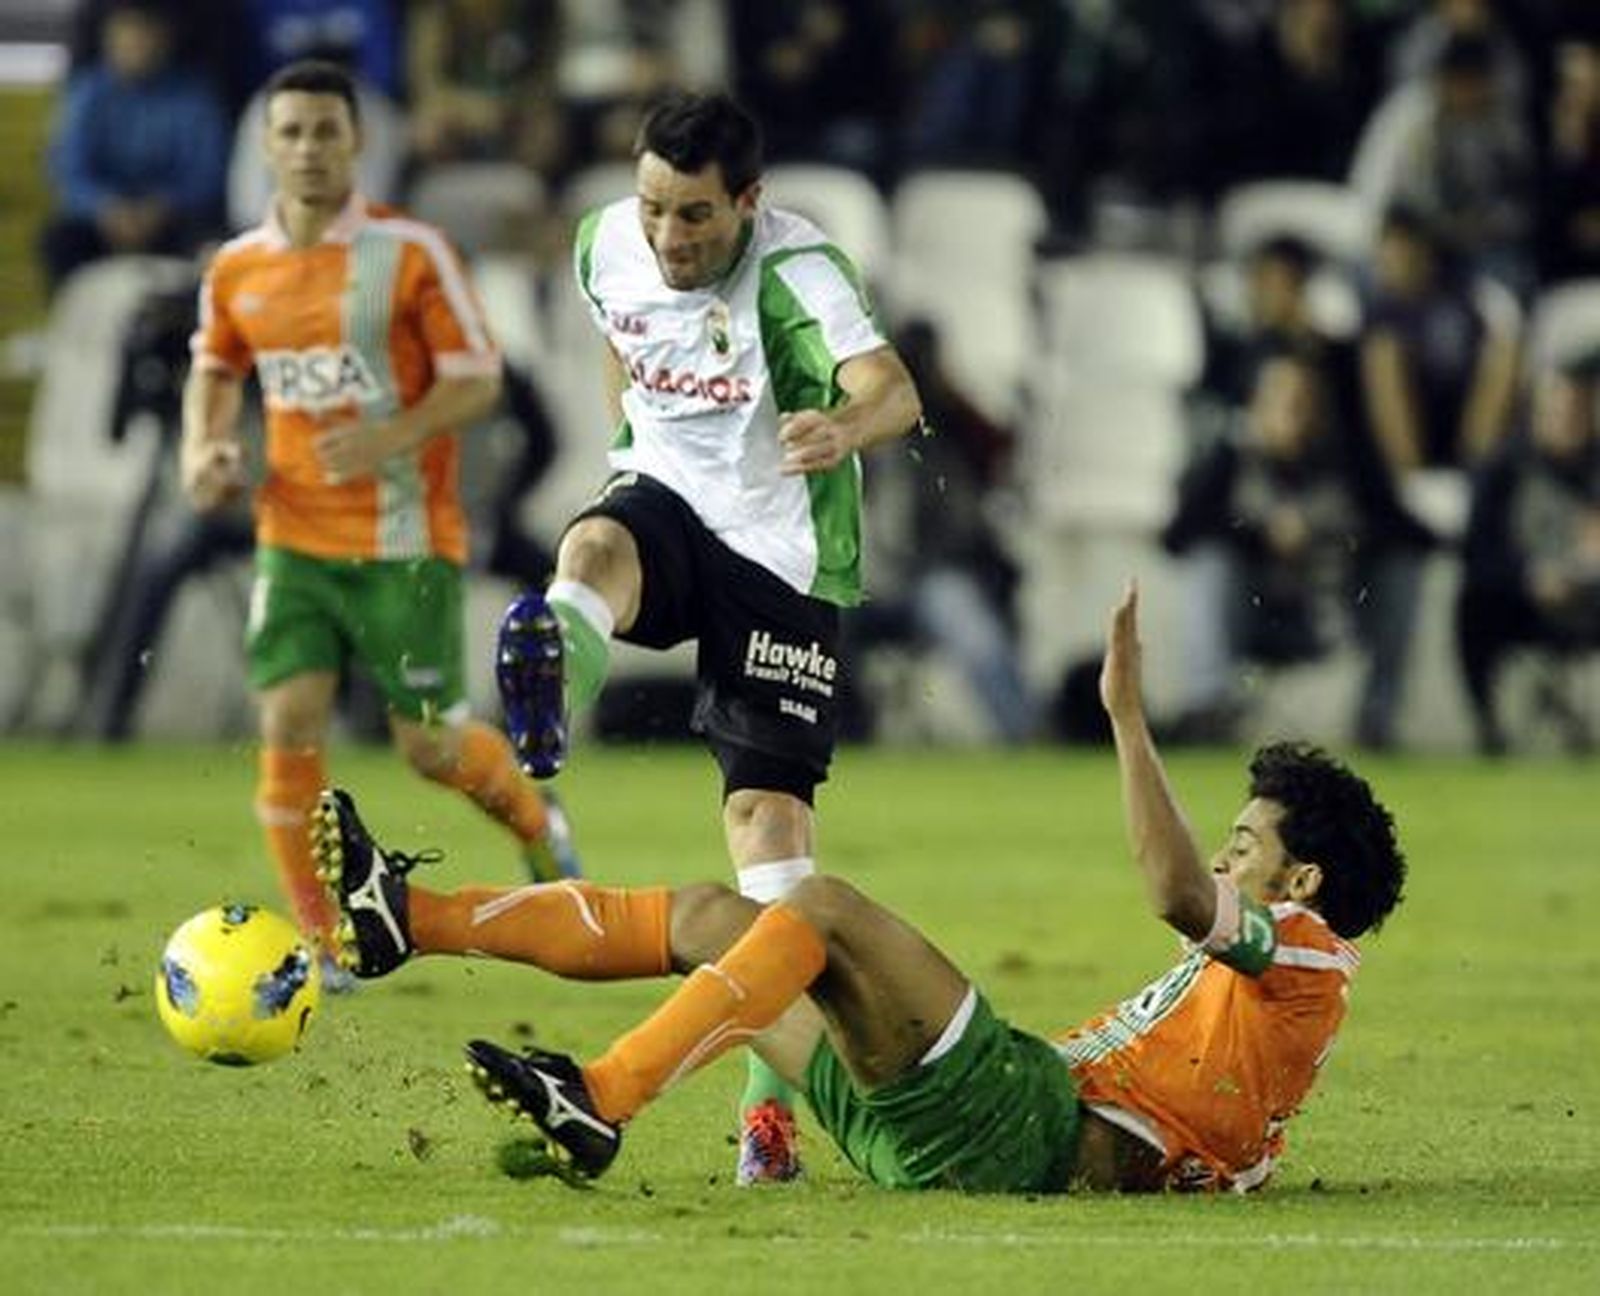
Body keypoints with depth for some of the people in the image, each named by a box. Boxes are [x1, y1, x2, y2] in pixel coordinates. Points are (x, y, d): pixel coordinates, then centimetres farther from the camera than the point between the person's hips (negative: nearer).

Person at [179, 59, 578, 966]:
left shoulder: (410, 253, -9)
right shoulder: (238, 269, 5)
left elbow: (477, 381, -9)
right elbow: (215, 369, 23)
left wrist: (392, 437, -25)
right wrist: (204, 449, 3)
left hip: (406, 542, -4)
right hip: (295, 541, 4)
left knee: (432, 745, 1)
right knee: (290, 724, -10)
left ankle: (537, 824, 34)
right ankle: (322, 947, -1)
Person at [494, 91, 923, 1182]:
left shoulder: (796, 272, -23)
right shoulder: (606, 245, -4)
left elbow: (892, 391, -42)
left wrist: (844, 425, -63)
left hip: (785, 552, -4)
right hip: (668, 499, 4)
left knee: (768, 806, -9)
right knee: (594, 546, -34)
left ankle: (772, 1099, -3)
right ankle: (548, 701, -69)